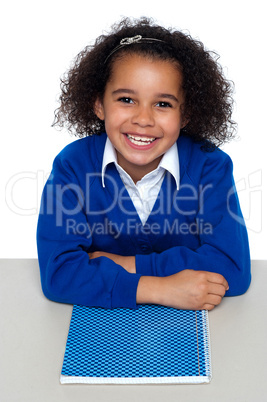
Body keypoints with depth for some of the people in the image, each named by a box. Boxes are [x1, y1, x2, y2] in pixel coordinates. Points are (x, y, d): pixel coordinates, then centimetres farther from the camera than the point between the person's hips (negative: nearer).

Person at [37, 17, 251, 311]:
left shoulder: (211, 165, -12)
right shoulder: (73, 165, -13)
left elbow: (233, 268, -20)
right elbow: (57, 273, -21)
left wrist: (126, 265, -20)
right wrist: (161, 289, -28)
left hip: (188, 321, 0)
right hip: (100, 321, 1)